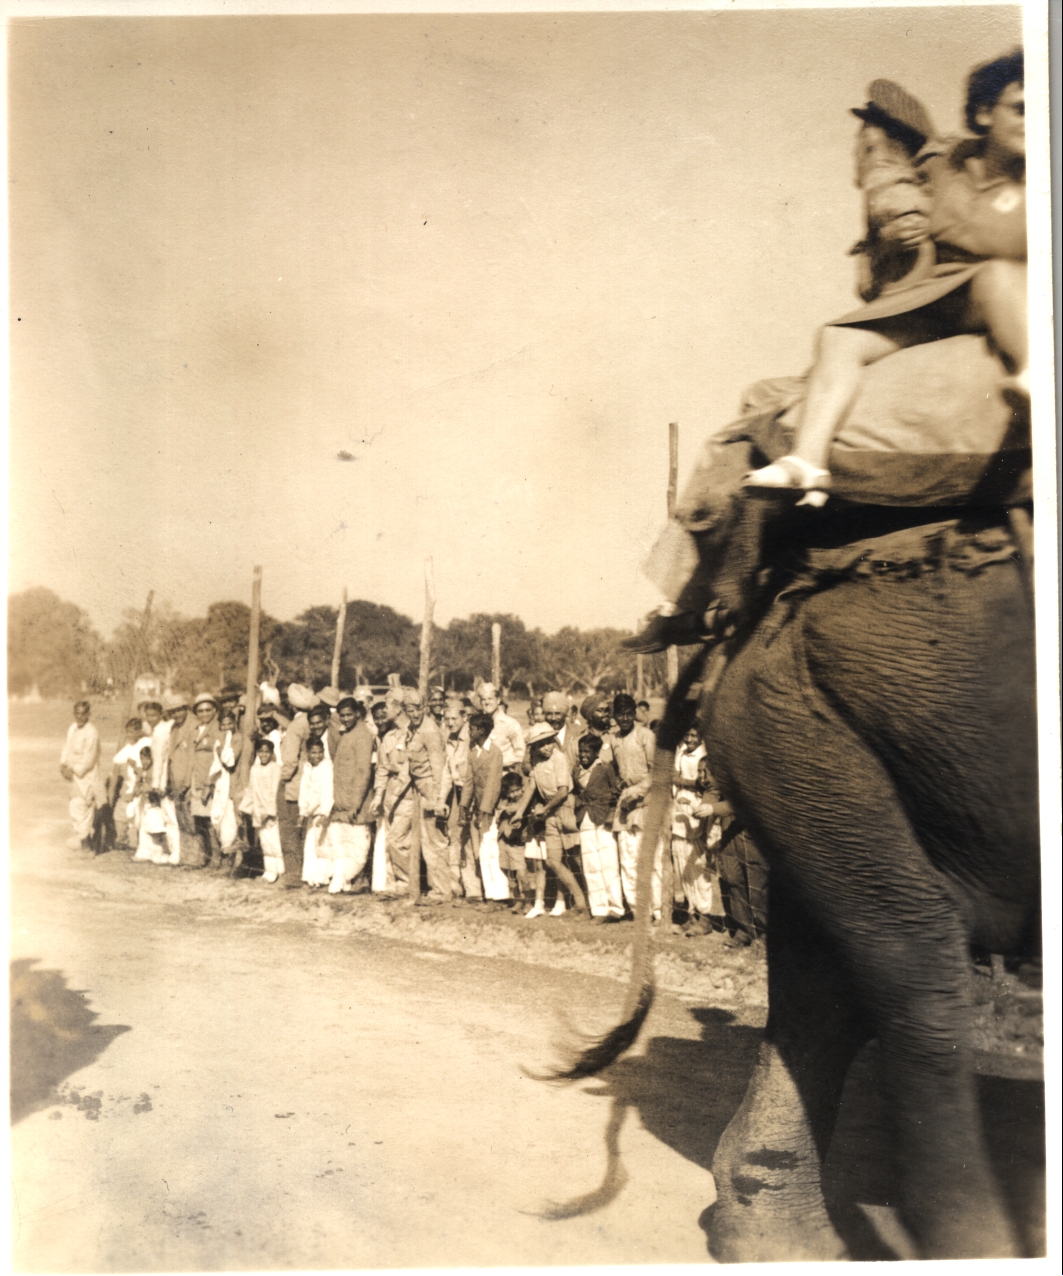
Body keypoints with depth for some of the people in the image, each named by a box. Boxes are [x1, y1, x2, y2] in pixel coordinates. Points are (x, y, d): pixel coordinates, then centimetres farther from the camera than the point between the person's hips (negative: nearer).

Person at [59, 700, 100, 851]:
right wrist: (63, 764, -2)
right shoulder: (72, 728, 7)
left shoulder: (91, 733, -18)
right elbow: (67, 748, 14)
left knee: (82, 806, -6)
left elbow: (88, 759, -17)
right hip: (74, 775, 8)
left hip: (86, 776, -8)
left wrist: (73, 770, -14)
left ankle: (83, 840, 4)